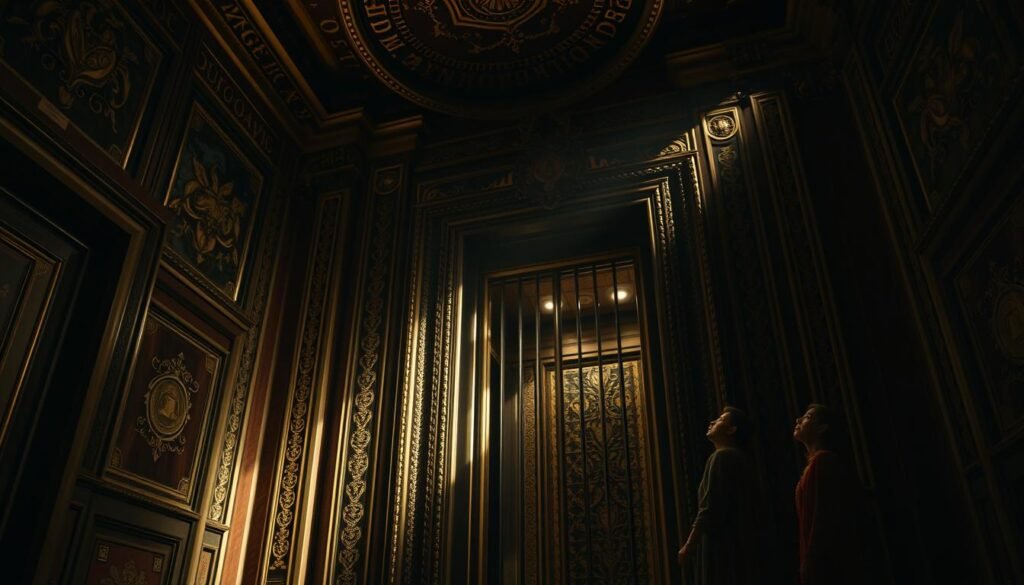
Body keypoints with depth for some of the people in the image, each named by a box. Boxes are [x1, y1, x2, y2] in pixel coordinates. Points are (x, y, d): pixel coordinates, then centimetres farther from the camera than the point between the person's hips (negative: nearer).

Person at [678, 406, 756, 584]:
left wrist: (689, 545, -13)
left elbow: (709, 508, -19)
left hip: (720, 543, -9)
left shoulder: (721, 457, -12)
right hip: (736, 543, 9)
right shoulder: (738, 458, 17)